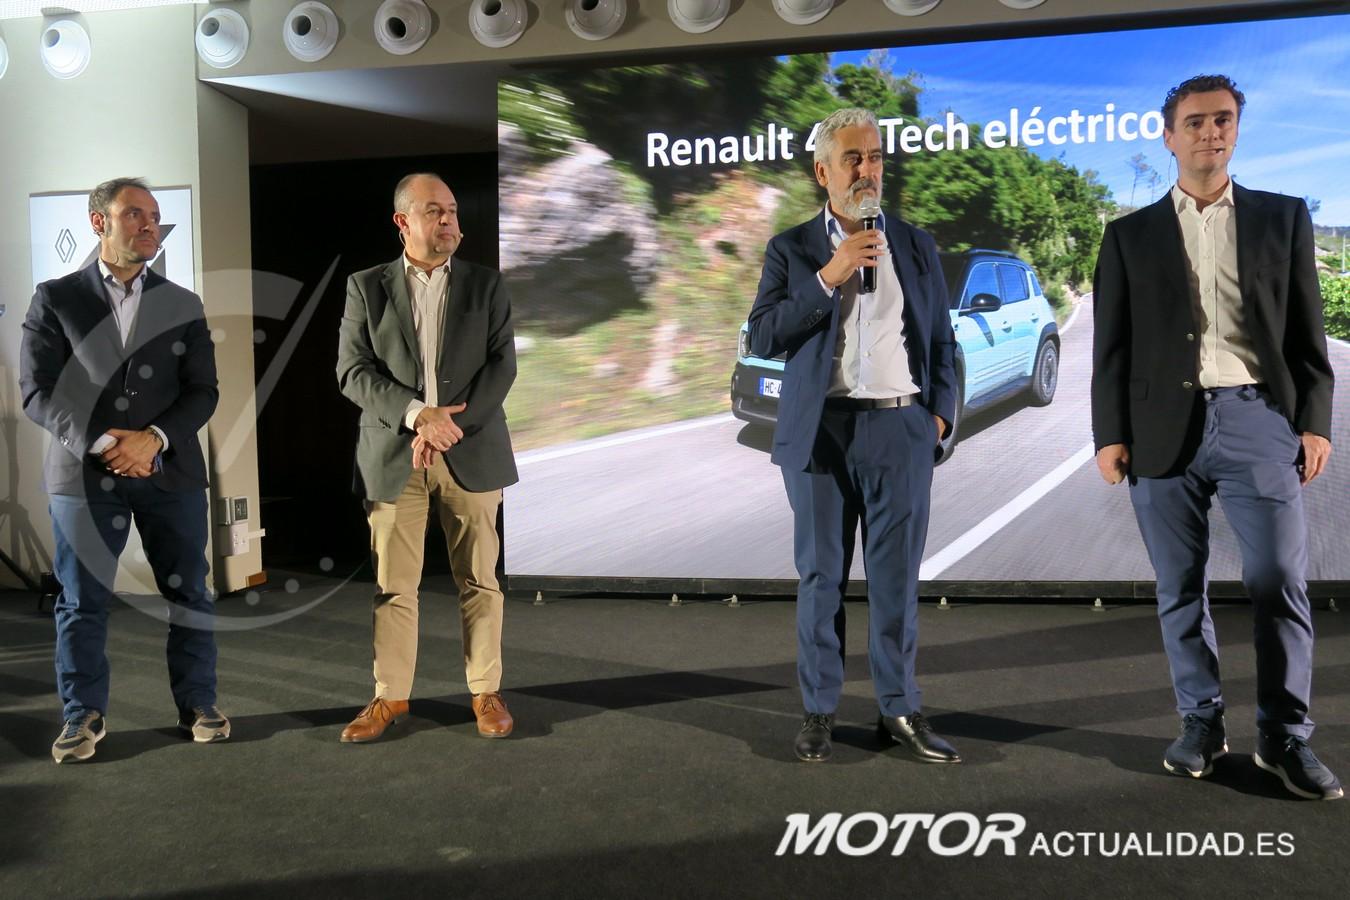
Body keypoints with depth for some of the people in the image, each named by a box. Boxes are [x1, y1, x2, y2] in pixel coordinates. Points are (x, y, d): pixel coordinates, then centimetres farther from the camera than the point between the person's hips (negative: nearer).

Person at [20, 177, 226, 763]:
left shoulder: (183, 305, 10)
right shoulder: (55, 299, 5)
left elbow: (202, 392, 3)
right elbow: (38, 392, -2)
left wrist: (153, 439, -14)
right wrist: (102, 443, -15)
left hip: (170, 471, 2)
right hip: (84, 472, -1)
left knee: (188, 593, 5)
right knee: (82, 600, 4)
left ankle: (197, 704, 18)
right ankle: (83, 715, 19)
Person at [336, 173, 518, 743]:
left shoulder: (485, 284, 7)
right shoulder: (366, 287, 6)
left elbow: (501, 365, -1)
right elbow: (352, 371, -2)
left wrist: (451, 424, -13)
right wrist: (418, 415, -16)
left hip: (471, 453, 0)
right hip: (393, 456, 0)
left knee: (479, 579, 6)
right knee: (392, 584, 6)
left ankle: (486, 692, 17)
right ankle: (391, 696, 19)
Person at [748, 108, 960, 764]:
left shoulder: (916, 246, 13)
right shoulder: (791, 250, 6)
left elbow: (941, 339, 15)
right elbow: (763, 338, -5)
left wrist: (940, 412, 3)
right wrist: (828, 278, -12)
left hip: (901, 428, 1)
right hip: (821, 431, -1)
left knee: (896, 578, 4)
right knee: (822, 576, 5)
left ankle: (900, 711, 15)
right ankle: (819, 709, 16)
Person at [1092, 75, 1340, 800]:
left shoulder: (1283, 217, 11)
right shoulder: (1131, 235, 10)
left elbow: (1307, 332, 8)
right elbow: (1111, 346, 6)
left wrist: (1314, 421, 0)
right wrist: (1110, 435, -2)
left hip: (1258, 420, 0)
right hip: (1165, 427, 0)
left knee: (1281, 584, -1)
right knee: (1180, 588, 6)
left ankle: (1285, 736, 10)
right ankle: (1201, 721, 19)